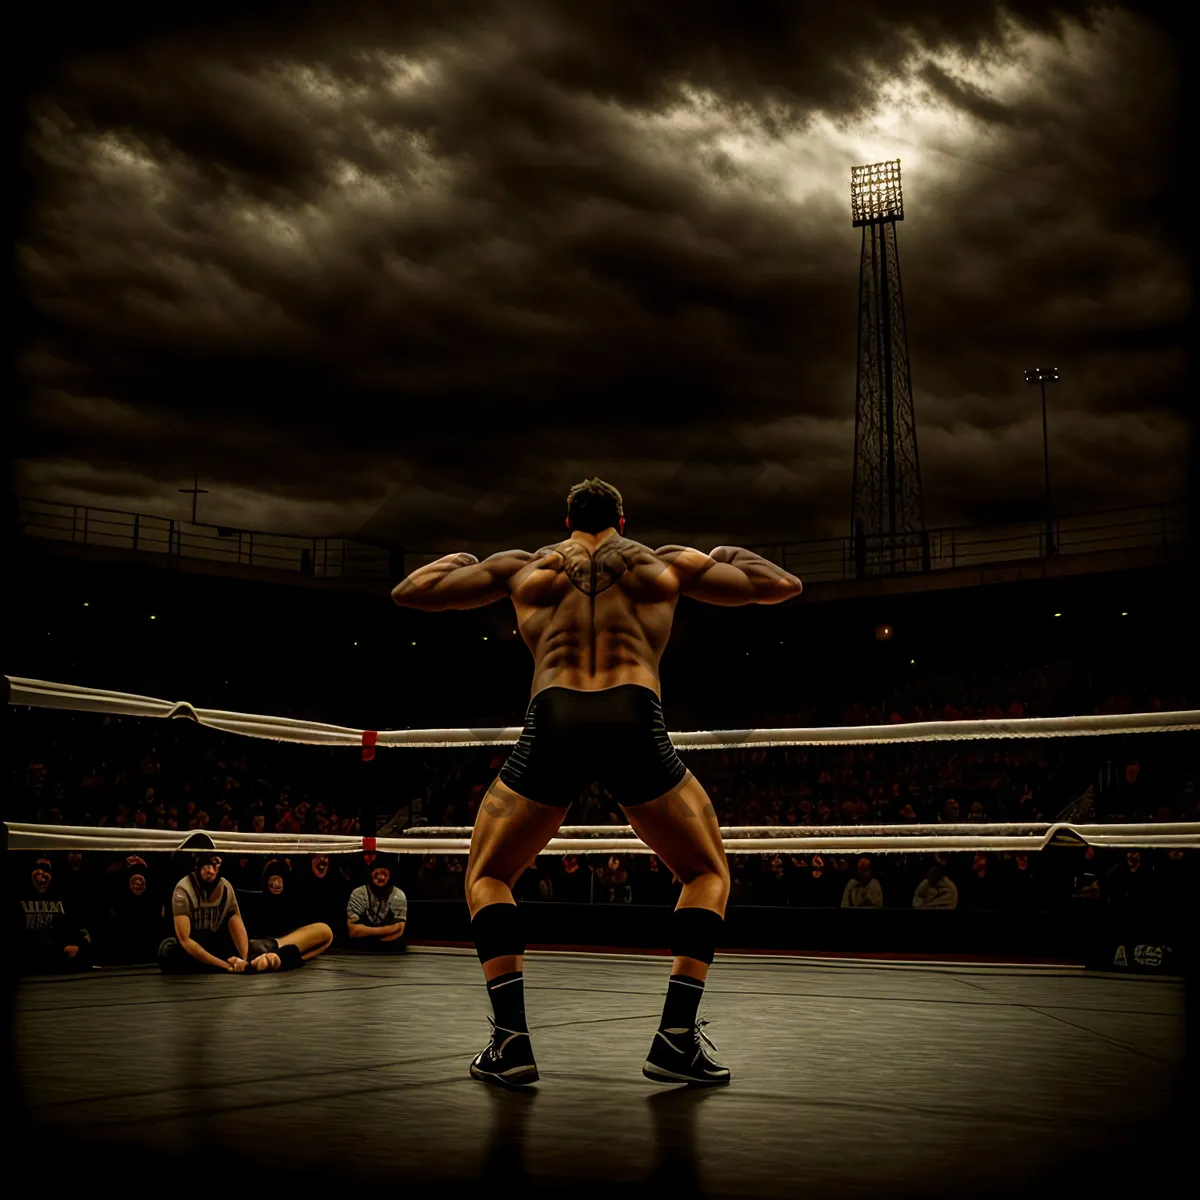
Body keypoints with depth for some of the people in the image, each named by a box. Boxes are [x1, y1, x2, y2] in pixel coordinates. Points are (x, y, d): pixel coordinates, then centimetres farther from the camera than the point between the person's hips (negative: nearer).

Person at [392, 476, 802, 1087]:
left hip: (552, 722, 1)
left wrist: (458, 560, 48)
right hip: (635, 721, 0)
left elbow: (408, 591, 28)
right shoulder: (666, 563, 24)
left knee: (487, 876, 22)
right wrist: (729, 555, 49)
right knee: (707, 873, 21)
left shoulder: (522, 566, 24)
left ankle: (511, 1038, 4)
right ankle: (677, 1037, 5)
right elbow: (784, 585, 29)